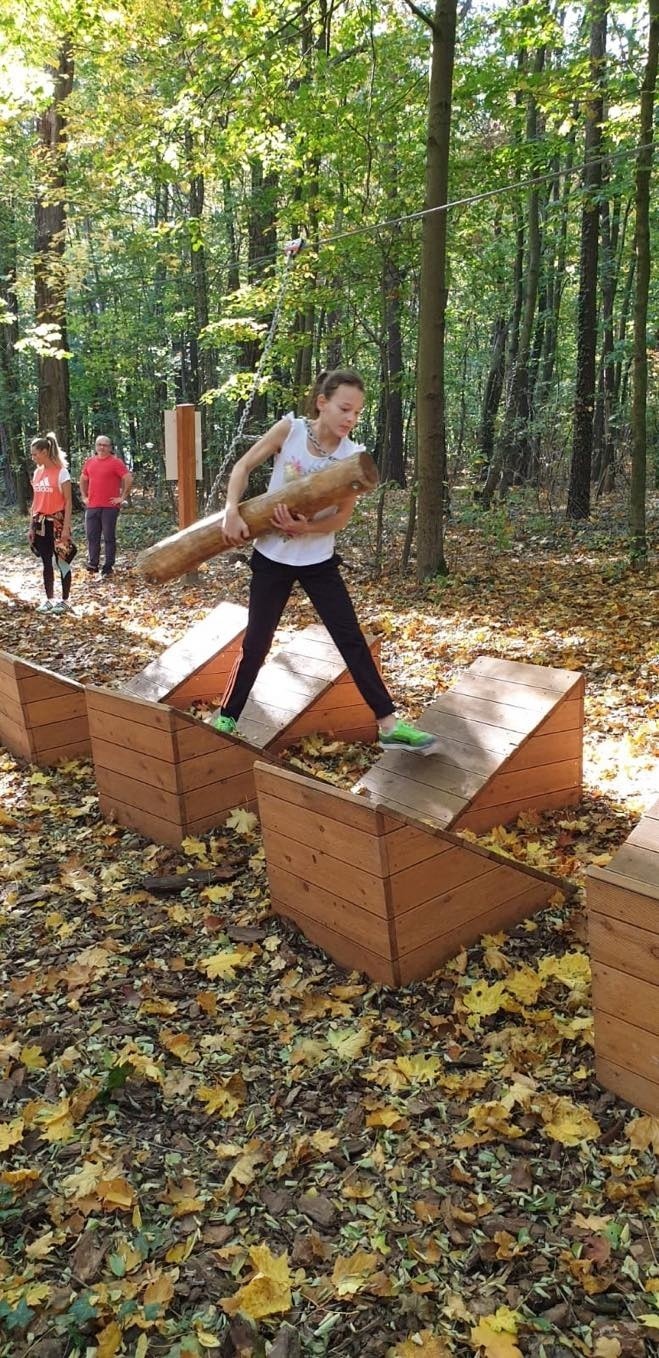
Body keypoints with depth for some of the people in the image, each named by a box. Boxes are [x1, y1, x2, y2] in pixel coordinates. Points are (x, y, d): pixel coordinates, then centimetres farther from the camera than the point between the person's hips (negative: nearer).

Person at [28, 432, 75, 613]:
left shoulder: (61, 472, -9)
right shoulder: (37, 472, 9)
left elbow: (68, 501, -11)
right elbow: (35, 501, 14)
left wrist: (66, 527, -15)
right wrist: (31, 526, 12)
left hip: (57, 523, -6)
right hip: (40, 523, 6)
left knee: (62, 562, 1)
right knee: (46, 563, 10)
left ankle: (64, 601, 9)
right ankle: (49, 599, 19)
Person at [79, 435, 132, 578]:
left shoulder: (116, 462, -5)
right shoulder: (89, 462, 11)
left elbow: (128, 479, -10)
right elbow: (83, 480, 25)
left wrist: (123, 497, -10)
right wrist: (84, 496, 16)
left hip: (110, 506, -5)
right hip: (92, 506, 5)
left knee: (109, 537, 0)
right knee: (92, 536, 6)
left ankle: (108, 567, 5)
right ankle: (93, 564, 15)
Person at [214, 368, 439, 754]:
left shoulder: (353, 455, -9)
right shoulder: (289, 429, -11)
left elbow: (342, 516, -9)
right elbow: (243, 467, -3)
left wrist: (306, 528, -27)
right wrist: (232, 511, -17)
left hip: (319, 560, 1)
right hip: (273, 557, -1)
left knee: (353, 641, 1)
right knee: (256, 644, 5)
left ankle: (390, 725, 7)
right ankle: (226, 719, 23)